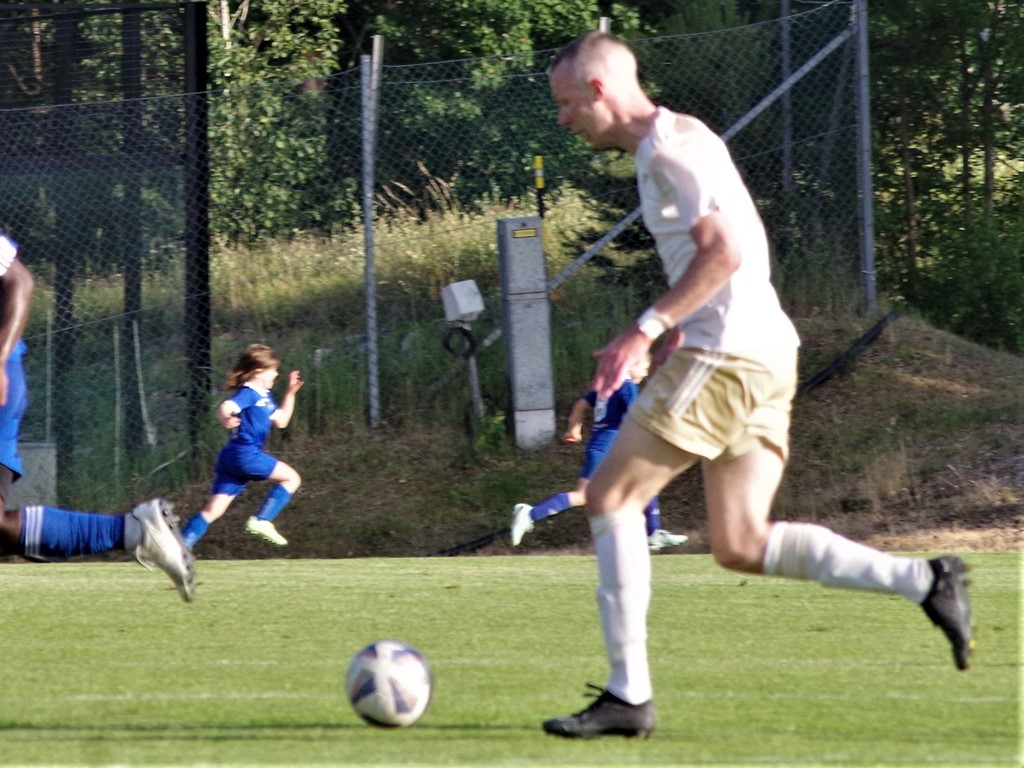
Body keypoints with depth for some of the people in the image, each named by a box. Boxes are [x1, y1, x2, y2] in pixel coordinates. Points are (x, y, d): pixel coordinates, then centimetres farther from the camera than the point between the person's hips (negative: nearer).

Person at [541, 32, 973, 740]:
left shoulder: (669, 145, -10)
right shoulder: (671, 143, 21)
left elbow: (725, 250, -21)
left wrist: (647, 329, -20)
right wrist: (676, 333, 19)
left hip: (726, 355, -10)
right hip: (761, 359, 10)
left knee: (610, 497, -4)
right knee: (740, 546, 6)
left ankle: (629, 694, -5)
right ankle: (925, 580, -3)